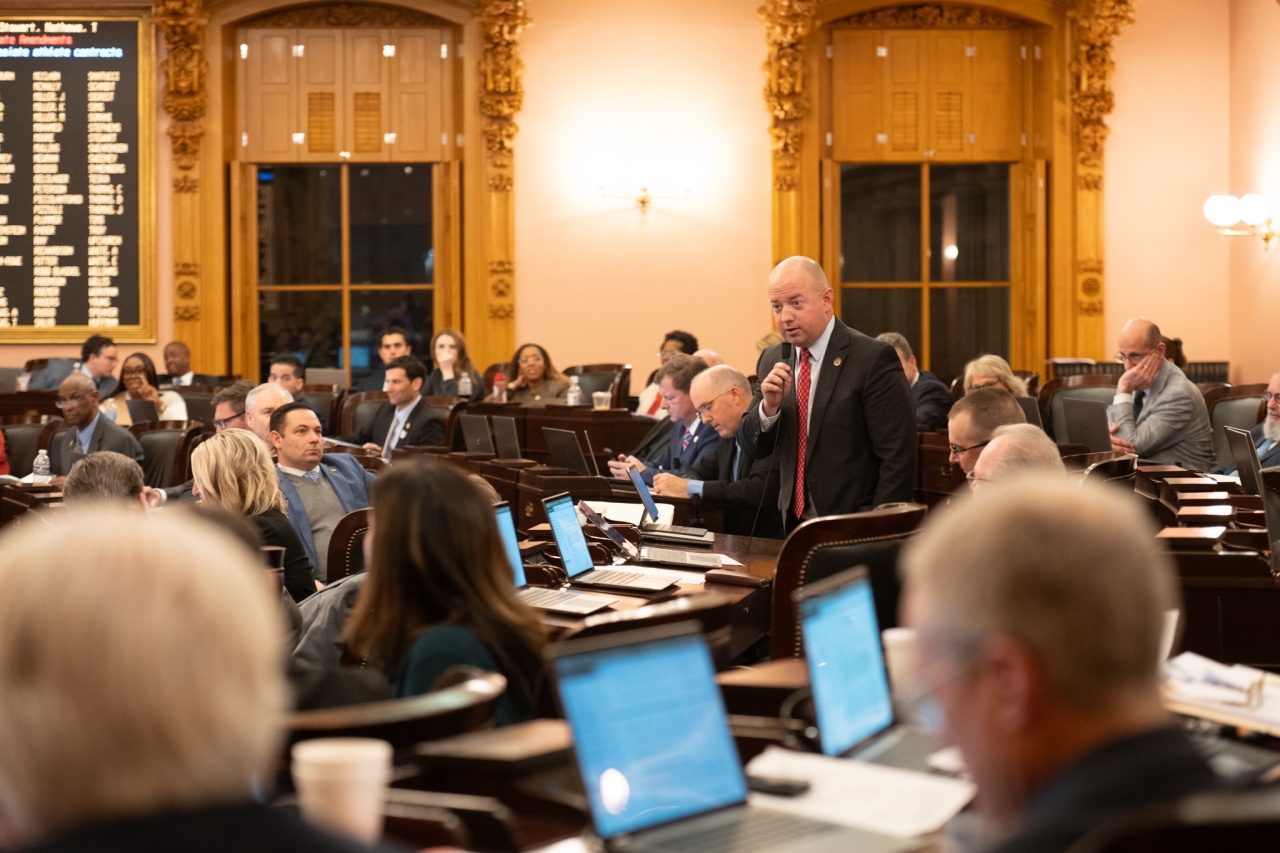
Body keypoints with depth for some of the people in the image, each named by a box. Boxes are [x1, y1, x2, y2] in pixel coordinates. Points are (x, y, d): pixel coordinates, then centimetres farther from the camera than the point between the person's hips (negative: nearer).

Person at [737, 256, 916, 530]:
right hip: (794, 525, 5)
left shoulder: (874, 358, -12)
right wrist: (769, 406, -11)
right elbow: (753, 449, 8)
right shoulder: (772, 360, 7)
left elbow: (898, 458, -14)